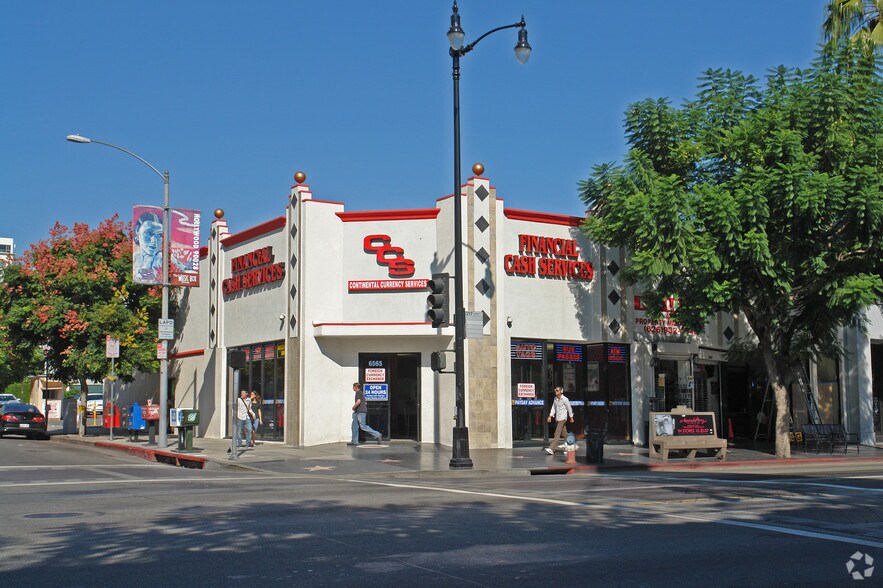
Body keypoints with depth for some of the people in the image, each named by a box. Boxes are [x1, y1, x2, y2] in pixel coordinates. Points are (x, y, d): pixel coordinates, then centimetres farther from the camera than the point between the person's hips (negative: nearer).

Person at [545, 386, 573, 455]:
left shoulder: (565, 399, -10)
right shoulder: (555, 399, 10)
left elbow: (569, 408, -3)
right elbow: (553, 408, 15)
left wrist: (571, 418, 1)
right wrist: (550, 416, 6)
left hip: (562, 418, -7)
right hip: (557, 418, 7)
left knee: (557, 433, -14)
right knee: (564, 434, 13)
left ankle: (551, 449, -22)